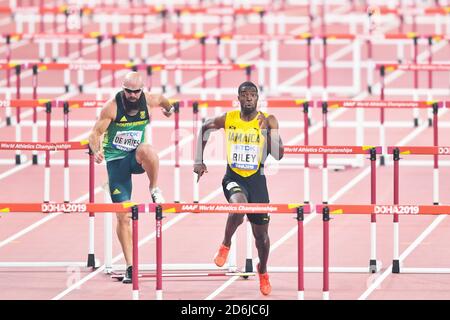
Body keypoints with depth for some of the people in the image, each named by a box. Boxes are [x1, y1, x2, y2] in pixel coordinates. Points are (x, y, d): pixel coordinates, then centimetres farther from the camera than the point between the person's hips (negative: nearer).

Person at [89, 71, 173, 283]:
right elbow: (96, 133, -15)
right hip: (116, 161, -1)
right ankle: (130, 266, 2)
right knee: (123, 216, -5)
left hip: (136, 158, 1)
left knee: (147, 150, -39)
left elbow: (162, 100, 18)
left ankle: (154, 189, -13)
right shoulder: (112, 107, -15)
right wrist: (96, 151, -35)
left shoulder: (148, 102, -6)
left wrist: (168, 108, 39)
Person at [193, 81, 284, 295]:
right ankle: (226, 244, -8)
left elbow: (278, 155, -12)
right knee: (238, 205, -36)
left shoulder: (268, 121, -7)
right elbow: (204, 129, 15)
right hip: (233, 177, -1)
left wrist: (269, 131, -24)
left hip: (256, 178, 1)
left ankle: (262, 271, 40)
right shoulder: (228, 119, -4)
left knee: (261, 233, 11)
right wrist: (199, 161, 12)